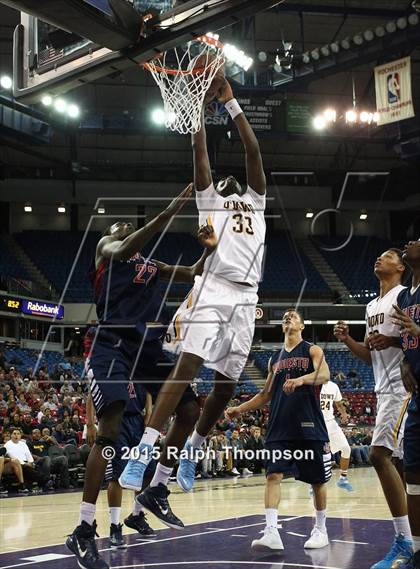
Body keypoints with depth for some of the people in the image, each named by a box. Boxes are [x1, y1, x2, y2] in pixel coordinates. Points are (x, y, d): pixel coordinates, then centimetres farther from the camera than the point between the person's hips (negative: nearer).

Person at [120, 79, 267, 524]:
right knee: (186, 367, -18)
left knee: (227, 383, 4)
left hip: (245, 299, 4)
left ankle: (191, 452, 23)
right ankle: (143, 453, -23)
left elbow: (253, 151, 18)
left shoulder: (255, 200, 26)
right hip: (212, 290, -3)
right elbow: (200, 152, 13)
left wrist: (231, 104, 15)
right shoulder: (208, 198, 20)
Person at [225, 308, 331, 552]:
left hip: (309, 425, -4)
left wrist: (301, 379, -36)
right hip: (280, 426, 4)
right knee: (273, 475, -10)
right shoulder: (275, 358, 17)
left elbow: (324, 375, -17)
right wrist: (240, 409, 11)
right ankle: (272, 532, -15)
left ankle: (321, 529, 21)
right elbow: (266, 394, 22)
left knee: (317, 479, 5)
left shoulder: (312, 350, 3)